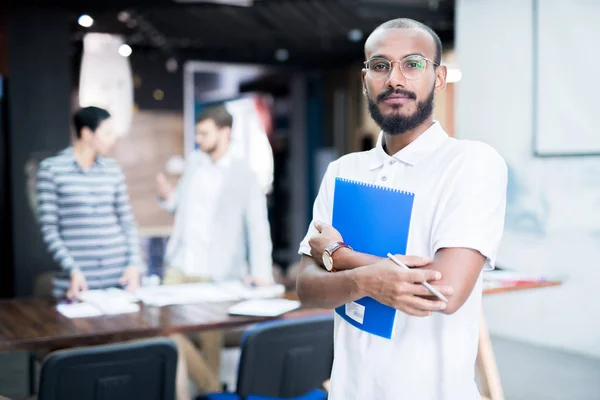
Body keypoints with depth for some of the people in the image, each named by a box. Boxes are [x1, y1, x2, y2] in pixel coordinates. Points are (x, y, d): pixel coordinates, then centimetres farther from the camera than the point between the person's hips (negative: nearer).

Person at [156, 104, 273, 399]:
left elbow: (258, 227, -12)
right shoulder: (193, 161, 9)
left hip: (214, 275, -4)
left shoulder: (244, 176, -7)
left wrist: (260, 271, -25)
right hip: (178, 267, 5)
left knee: (210, 338, 5)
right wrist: (168, 197, -3)